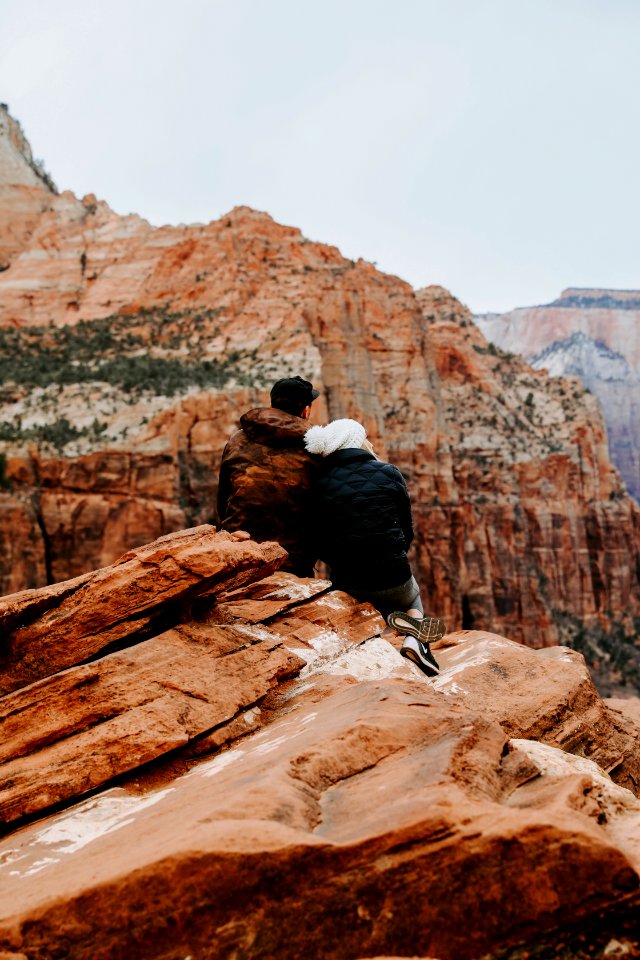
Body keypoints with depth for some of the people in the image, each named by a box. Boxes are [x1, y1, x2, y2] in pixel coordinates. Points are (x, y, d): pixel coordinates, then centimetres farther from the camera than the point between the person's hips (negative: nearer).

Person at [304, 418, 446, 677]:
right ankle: (414, 640, 1)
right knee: (414, 601, 34)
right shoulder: (388, 473, -5)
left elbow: (322, 546, 2)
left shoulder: (320, 483, -2)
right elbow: (407, 529, 2)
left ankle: (393, 619, 6)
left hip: (347, 585, 2)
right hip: (392, 580, -2)